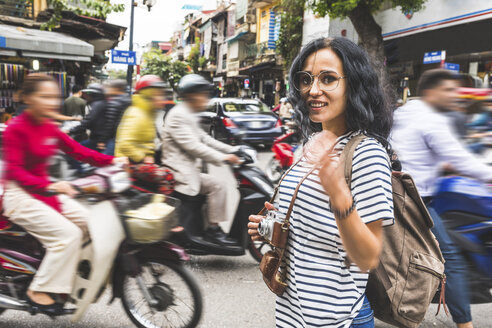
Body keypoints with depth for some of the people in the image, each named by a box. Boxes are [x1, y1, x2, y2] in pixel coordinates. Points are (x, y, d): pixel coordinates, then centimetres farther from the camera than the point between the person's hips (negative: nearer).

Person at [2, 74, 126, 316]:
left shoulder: (49, 128, 7)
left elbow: (76, 150, 5)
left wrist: (110, 161, -8)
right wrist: (49, 186, -39)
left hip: (45, 191, 8)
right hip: (21, 195, -8)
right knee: (67, 233, -22)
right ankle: (39, 291, -10)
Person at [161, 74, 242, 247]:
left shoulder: (189, 115, 18)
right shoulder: (178, 115, -15)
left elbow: (204, 139, 18)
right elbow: (192, 146, -24)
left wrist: (232, 150, 9)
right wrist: (223, 157, -24)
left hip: (187, 169, 11)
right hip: (179, 172, -11)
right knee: (217, 186, -17)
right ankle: (214, 229, -11)